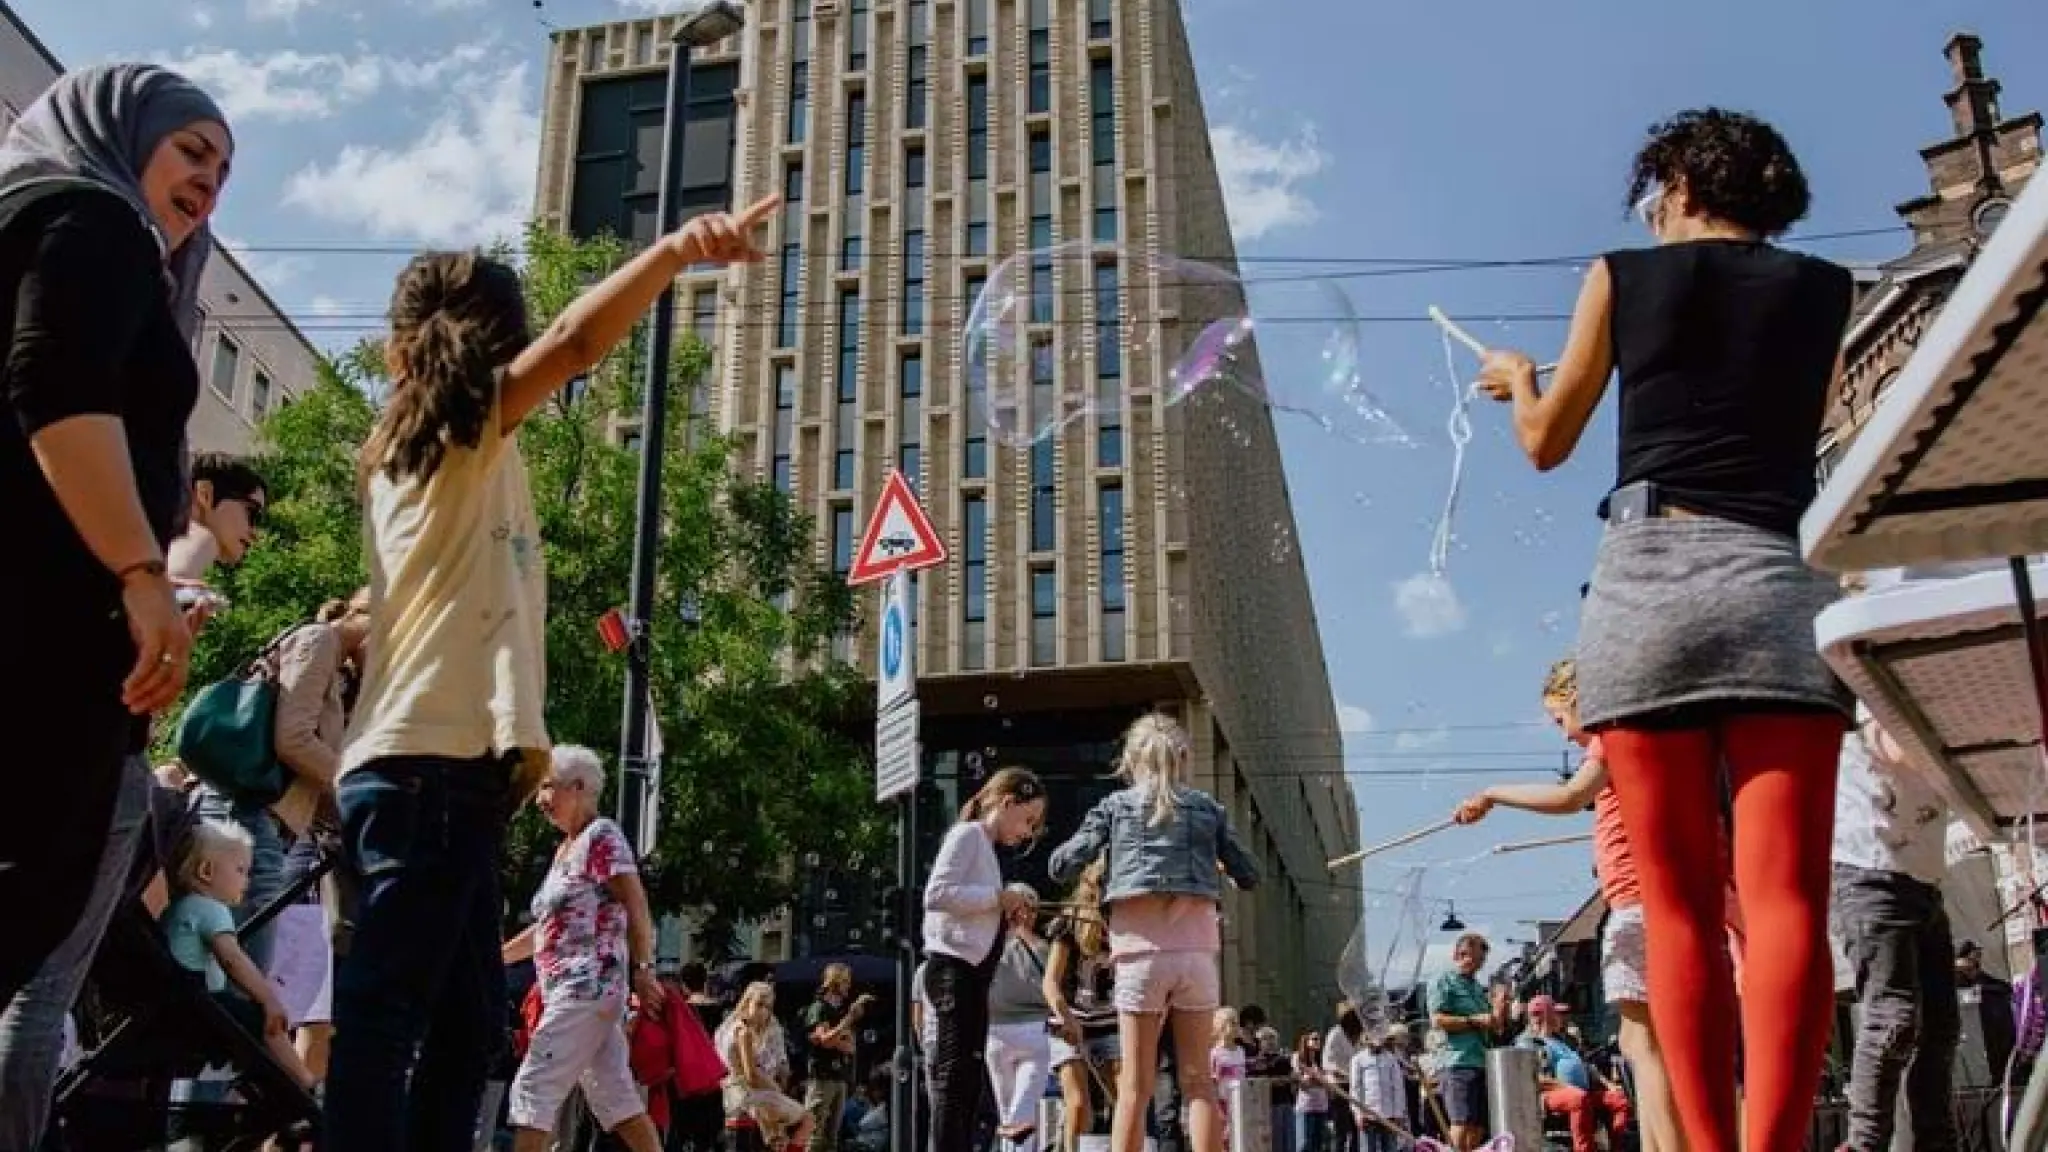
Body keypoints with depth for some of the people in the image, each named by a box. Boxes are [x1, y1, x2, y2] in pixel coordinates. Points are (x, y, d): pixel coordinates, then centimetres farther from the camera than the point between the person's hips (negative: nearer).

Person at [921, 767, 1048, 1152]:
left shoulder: (986, 845, 22)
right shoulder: (968, 834, -5)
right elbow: (936, 893, -19)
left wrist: (1007, 912, 5)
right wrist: (998, 897, -13)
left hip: (972, 972, 10)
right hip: (954, 968, -10)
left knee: (970, 1077, 9)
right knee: (952, 1073, -13)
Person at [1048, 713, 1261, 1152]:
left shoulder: (1116, 805, 7)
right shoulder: (1207, 807, 11)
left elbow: (1060, 867, 4)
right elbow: (1249, 875, 14)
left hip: (1141, 951, -1)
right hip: (1196, 948, 1)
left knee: (1135, 1086, 3)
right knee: (1198, 1079, 8)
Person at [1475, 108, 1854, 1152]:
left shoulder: (1624, 278, 10)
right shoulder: (1824, 289, 15)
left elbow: (1546, 443, 16)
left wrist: (1518, 379, 37)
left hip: (1648, 581, -1)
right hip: (1776, 584, 1)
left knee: (1681, 907, 0)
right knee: (1784, 893, -7)